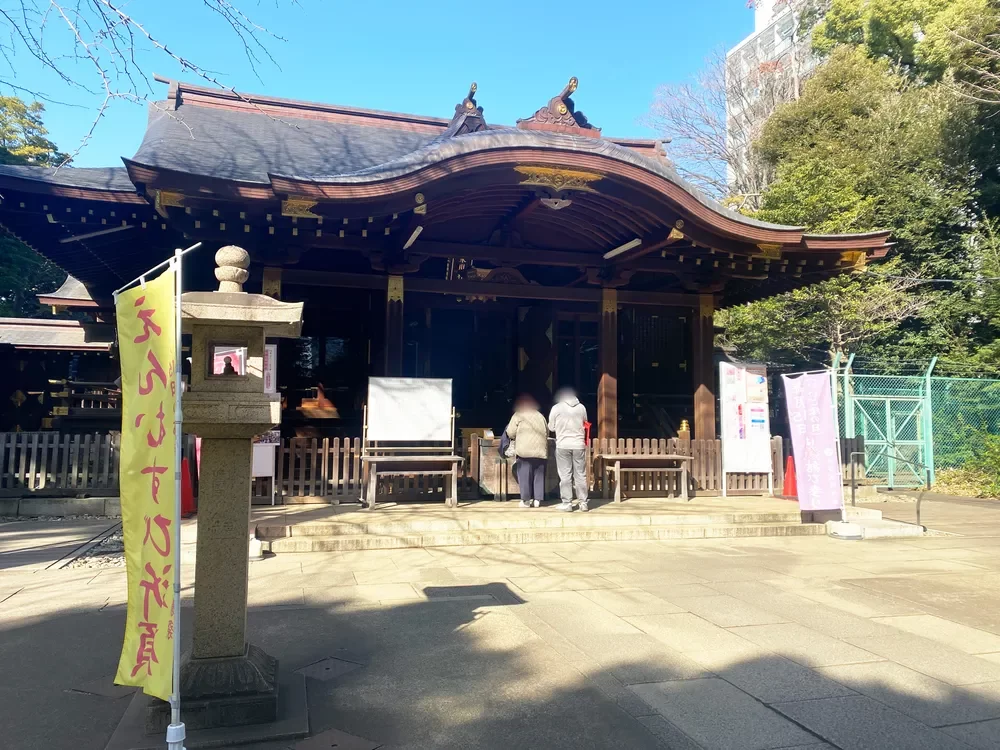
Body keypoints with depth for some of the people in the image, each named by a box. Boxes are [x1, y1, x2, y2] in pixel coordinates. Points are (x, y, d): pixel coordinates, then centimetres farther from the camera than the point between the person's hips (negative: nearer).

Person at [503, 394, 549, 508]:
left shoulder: (518, 415, 4)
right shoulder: (540, 416, 19)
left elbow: (510, 433, 0)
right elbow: (547, 432, 24)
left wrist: (515, 437, 20)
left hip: (525, 449, -4)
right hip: (540, 450, 4)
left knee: (525, 475, 0)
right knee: (539, 475, 7)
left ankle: (526, 500, -1)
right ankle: (537, 500, 7)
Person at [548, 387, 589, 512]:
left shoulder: (556, 408, -4)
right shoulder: (581, 407, 2)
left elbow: (551, 427, 3)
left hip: (563, 445, -2)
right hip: (579, 444, 2)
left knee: (565, 475, 3)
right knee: (580, 475, 8)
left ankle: (567, 503, 4)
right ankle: (583, 503, 10)